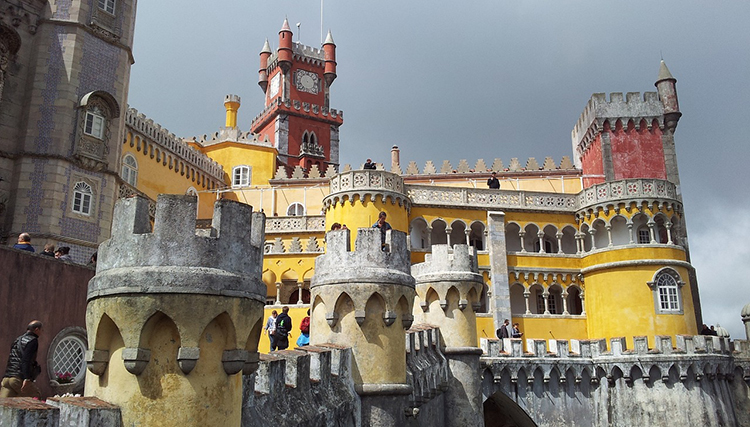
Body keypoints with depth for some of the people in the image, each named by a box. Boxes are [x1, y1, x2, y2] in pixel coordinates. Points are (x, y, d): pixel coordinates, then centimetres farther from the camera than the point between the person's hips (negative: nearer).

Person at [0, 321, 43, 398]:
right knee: (37, 399, 8)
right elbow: (26, 360, -16)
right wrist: (27, 378, -23)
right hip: (19, 379, -7)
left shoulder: (17, 340, 22)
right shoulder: (33, 340, -3)